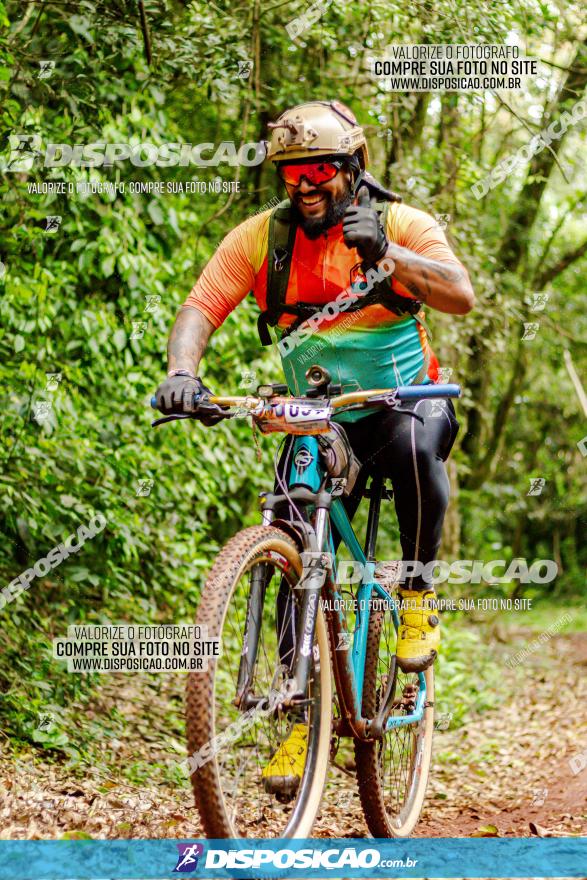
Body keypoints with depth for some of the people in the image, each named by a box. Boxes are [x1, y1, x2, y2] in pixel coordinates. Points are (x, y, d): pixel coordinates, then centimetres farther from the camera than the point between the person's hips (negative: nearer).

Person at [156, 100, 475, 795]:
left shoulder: (399, 223, -10)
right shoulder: (261, 237, -6)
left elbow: (461, 297, -24)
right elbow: (200, 308, -15)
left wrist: (386, 255, -39)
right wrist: (182, 372, -35)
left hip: (408, 400, -2)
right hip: (323, 423, 3)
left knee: (413, 446, -38)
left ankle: (417, 594, -15)